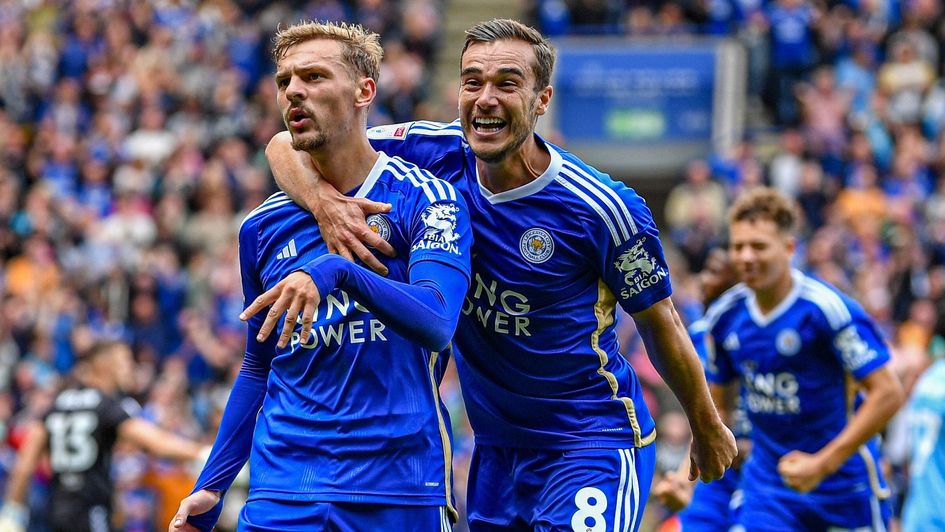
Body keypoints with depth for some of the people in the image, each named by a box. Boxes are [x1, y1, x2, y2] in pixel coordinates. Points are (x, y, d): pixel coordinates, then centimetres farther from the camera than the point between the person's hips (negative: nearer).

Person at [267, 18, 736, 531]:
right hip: (495, 446, 5)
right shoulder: (440, 156, -8)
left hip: (592, 444, -5)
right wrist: (324, 200, -29)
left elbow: (660, 324, -2)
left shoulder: (602, 208, -17)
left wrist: (707, 429, 11)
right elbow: (288, 146, -6)